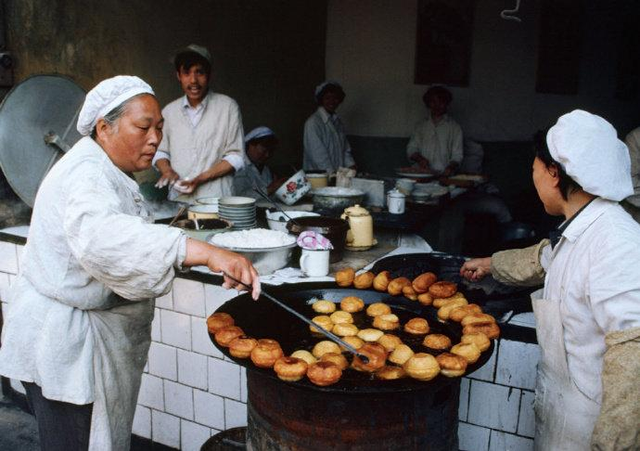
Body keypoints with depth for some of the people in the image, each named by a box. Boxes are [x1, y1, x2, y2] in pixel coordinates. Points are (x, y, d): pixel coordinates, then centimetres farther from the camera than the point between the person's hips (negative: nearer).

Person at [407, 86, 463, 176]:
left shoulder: (454, 127, 10)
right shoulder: (421, 126, 17)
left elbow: (457, 155, 6)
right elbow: (411, 149, 14)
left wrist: (451, 167, -15)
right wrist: (419, 158, -8)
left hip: (443, 175, -1)